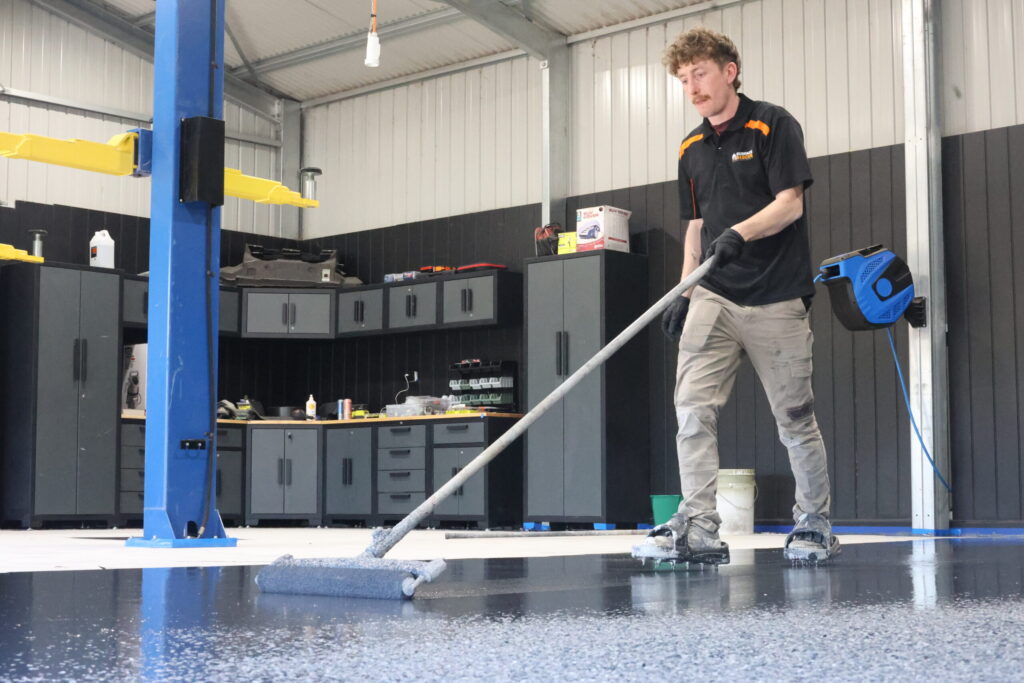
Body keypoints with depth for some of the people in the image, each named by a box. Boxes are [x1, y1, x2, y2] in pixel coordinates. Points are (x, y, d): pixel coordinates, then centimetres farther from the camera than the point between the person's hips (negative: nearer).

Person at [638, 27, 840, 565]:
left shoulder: (772, 126, -3)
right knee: (693, 406, -10)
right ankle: (699, 528, -10)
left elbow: (790, 203, -10)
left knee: (794, 417, 2)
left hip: (776, 299, -5)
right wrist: (684, 295, 11)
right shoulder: (692, 149, 16)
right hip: (713, 298, 5)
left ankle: (814, 523, 19)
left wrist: (740, 232, -26)